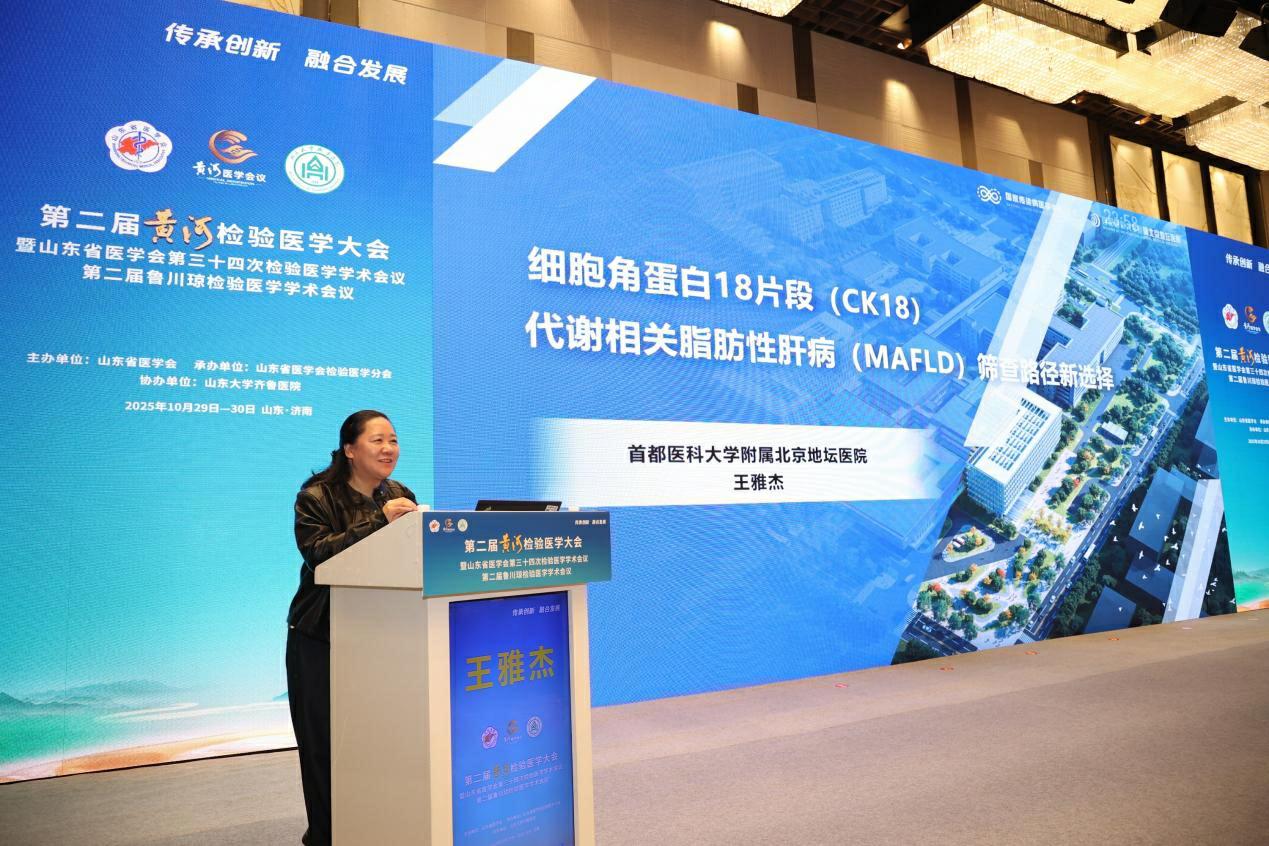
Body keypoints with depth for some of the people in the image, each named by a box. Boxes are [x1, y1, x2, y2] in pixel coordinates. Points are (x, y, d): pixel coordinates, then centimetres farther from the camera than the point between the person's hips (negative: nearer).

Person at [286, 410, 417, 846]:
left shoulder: (401, 497, 9)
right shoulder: (316, 497, -5)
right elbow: (319, 553, -21)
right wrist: (379, 521, -27)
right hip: (321, 640, -3)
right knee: (324, 745, 4)